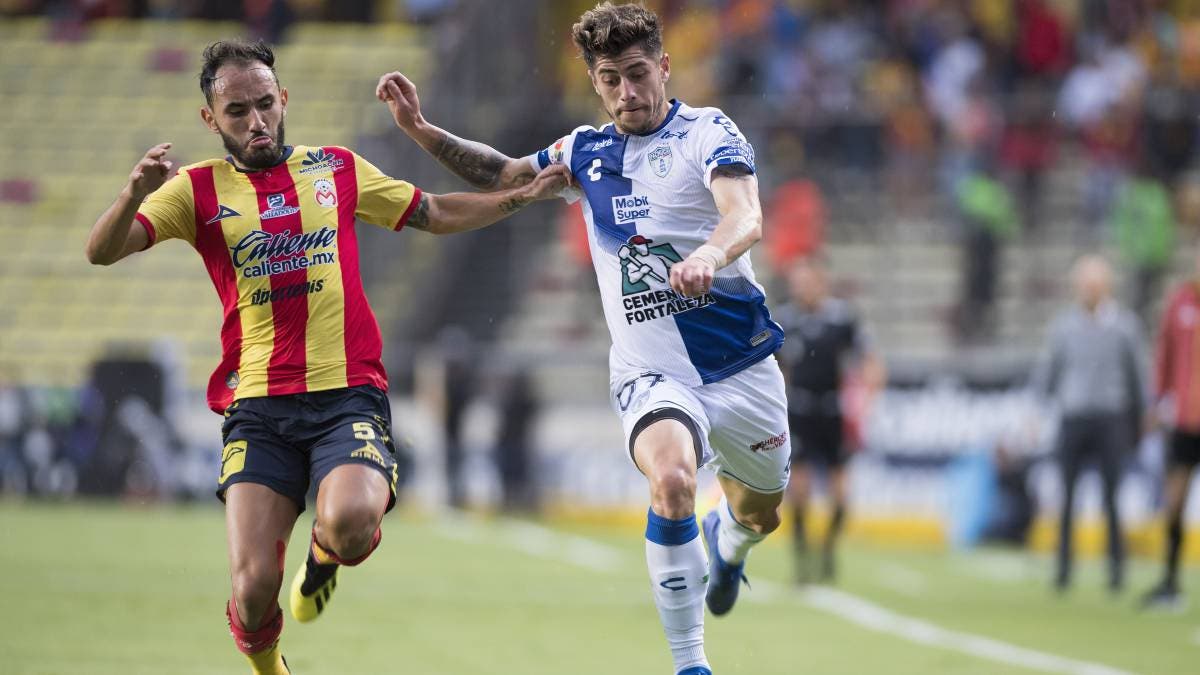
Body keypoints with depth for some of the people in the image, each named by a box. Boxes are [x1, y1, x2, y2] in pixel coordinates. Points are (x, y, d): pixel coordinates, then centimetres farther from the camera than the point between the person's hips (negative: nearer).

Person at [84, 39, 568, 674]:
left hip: (349, 397, 0)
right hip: (258, 409, 0)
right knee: (253, 588, -13)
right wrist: (135, 193, -25)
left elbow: (434, 214, 26)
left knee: (349, 523, -31)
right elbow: (102, 251, -5)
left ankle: (324, 556, 9)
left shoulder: (337, 168, 13)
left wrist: (520, 197, 15)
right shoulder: (199, 189, 7)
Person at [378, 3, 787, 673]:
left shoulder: (708, 132, -7)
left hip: (742, 361, -1)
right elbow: (502, 175, 26)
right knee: (673, 479, -31)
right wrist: (421, 129, 11)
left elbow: (746, 216, -25)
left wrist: (710, 253, -48)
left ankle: (728, 539, 59)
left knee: (761, 513, 18)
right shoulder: (586, 153, 8)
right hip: (650, 372, 1)